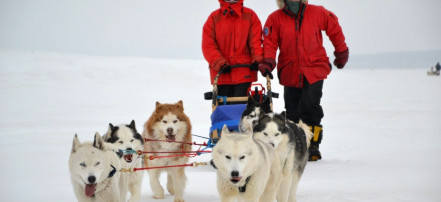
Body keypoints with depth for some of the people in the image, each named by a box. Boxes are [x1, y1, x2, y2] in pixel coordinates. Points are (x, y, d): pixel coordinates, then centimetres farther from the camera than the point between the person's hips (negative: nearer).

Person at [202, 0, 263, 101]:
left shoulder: (250, 16, 6)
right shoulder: (214, 18, 6)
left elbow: (256, 41, 3)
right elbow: (208, 45, 1)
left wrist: (257, 60, -13)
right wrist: (220, 63, -12)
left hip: (244, 73, -1)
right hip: (221, 73, 1)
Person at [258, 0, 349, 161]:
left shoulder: (317, 13, -1)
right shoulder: (275, 19, 0)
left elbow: (334, 28, 13)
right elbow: (270, 42, -3)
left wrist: (341, 52, 21)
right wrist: (268, 62, -21)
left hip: (314, 70, -2)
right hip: (290, 73, 2)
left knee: (309, 105, -17)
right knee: (292, 110, 5)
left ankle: (313, 146, -8)